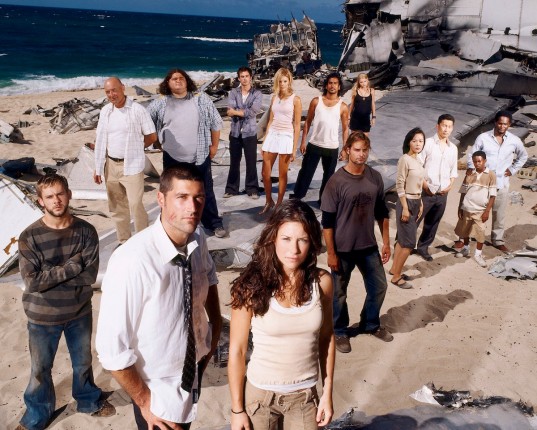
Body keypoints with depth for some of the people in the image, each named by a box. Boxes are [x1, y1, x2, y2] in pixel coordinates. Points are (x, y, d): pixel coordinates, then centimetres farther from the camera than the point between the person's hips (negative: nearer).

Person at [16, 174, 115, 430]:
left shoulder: (86, 231, -14)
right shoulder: (29, 237, -18)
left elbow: (90, 275, -19)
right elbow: (32, 282, -24)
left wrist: (50, 276, -22)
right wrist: (73, 265, -25)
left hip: (79, 312, 2)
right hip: (43, 317, -1)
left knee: (83, 362, 23)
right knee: (41, 369, 19)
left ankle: (89, 401, 50)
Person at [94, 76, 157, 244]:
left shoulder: (137, 109, -9)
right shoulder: (105, 111, 7)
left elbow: (152, 136, -3)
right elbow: (100, 141, 10)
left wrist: (133, 148, 6)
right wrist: (98, 167, 9)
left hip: (132, 165, -5)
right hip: (111, 165, 5)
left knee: (135, 205, -12)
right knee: (116, 206, 12)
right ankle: (123, 241, 24)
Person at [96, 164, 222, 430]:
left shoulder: (197, 241, -13)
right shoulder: (133, 261, -33)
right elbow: (112, 349, -26)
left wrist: (215, 322, 2)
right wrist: (144, 400, -14)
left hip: (193, 370, 6)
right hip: (159, 390, -6)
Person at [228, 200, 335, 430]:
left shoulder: (321, 282, -10)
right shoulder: (252, 286, -18)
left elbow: (326, 338, 3)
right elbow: (237, 351, -10)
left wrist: (327, 393, 5)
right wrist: (237, 409, -6)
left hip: (305, 396, 2)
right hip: (260, 394, -2)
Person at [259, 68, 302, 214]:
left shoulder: (295, 99, -4)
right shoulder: (274, 97, 10)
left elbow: (297, 125, -5)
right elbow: (270, 120, 13)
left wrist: (294, 147, -8)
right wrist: (265, 140, 9)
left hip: (286, 137, -5)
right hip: (272, 135, 5)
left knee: (282, 174, 3)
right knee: (265, 172, 5)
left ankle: (279, 203, 15)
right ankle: (269, 201, 22)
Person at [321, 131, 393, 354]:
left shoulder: (375, 177, -1)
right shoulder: (336, 181, -17)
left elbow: (382, 212, 9)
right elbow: (327, 221, -14)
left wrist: (386, 242, 8)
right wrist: (331, 253, -13)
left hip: (369, 246, 5)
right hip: (343, 248, -5)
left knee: (379, 286, 17)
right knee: (339, 292, 10)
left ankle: (370, 324, 41)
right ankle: (340, 331, 33)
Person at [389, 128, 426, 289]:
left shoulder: (418, 161, 10)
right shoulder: (405, 159, -15)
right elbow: (399, 185, -17)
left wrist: (420, 204, 14)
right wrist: (405, 208, -20)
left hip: (415, 203, 8)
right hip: (406, 202, -8)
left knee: (403, 239, 15)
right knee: (409, 242, -6)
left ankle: (394, 269, 26)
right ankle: (396, 277, 3)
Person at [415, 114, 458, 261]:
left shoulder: (453, 148, 9)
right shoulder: (428, 143, -7)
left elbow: (453, 170, 16)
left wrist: (450, 185, 0)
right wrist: (424, 185, -15)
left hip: (442, 194, 5)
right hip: (426, 192, -5)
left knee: (432, 224, 14)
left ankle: (423, 247, 28)